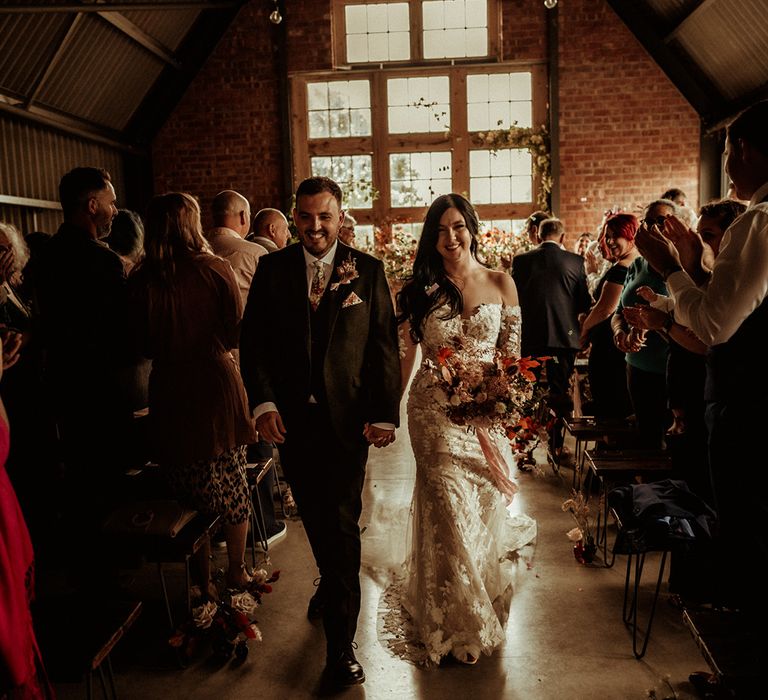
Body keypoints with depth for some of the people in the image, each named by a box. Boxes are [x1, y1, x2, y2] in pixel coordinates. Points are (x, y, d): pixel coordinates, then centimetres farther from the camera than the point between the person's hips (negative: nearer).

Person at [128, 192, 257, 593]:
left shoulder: (141, 280, -7)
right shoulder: (216, 269, -9)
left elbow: (144, 346, 0)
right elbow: (234, 334, -4)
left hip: (169, 393, 1)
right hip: (217, 385, -1)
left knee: (191, 493, 14)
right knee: (233, 487, 16)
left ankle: (203, 582, 25)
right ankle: (236, 571, 29)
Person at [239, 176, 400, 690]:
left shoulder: (368, 270, -1)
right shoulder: (273, 268, 4)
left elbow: (385, 345, -2)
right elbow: (254, 339, 2)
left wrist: (384, 414, -7)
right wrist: (264, 402, -9)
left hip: (347, 417, -2)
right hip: (292, 418, 3)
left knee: (342, 526, 0)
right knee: (315, 518, 18)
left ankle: (341, 645, 13)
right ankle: (333, 586, 46)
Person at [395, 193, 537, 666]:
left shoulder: (501, 284, 1)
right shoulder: (420, 288, 0)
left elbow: (512, 354, 3)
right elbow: (406, 355, -1)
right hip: (435, 412, -1)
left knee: (484, 506, 11)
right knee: (450, 511, -1)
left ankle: (486, 607, 40)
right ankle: (459, 618, 20)